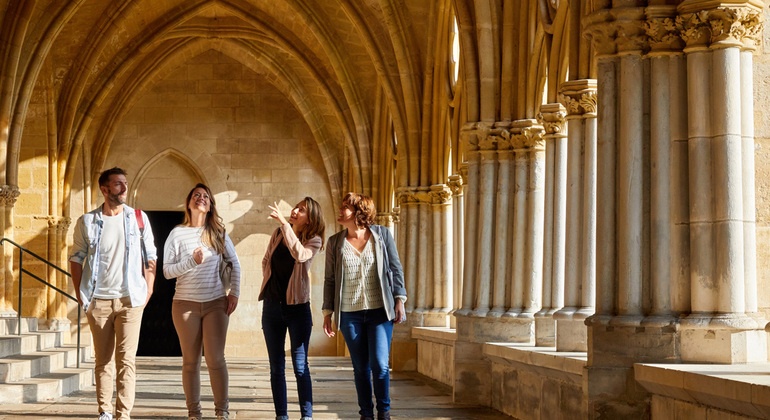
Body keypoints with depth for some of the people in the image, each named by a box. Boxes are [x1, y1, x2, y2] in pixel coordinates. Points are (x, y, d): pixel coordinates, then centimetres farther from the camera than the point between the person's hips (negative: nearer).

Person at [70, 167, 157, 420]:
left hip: (130, 299, -1)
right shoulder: (86, 222, 5)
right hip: (98, 301, 1)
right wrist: (80, 294, 2)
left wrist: (148, 290, 2)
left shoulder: (139, 218, 6)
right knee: (103, 360, 5)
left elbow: (150, 257, 10)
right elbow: (77, 258, 9)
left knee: (126, 359, -7)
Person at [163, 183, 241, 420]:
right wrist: (191, 261, -16)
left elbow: (234, 263, 13)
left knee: (216, 359, -5)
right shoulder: (177, 234, 1)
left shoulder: (218, 232, 6)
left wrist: (234, 293, 6)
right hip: (186, 304, -1)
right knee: (191, 361, 3)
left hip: (216, 303, 1)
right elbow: (167, 270, -3)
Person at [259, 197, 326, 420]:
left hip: (297, 307, -4)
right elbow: (266, 261, 19)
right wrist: (269, 283, 9)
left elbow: (300, 255, -28)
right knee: (276, 366, 6)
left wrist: (284, 223, -30)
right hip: (272, 306, 4)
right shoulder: (278, 233, 6)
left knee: (300, 366, -6)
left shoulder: (314, 240, -6)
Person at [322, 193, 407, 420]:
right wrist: (327, 313, 5)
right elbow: (330, 279, 9)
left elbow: (396, 269, 5)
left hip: (380, 311, -2)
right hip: (350, 314, 2)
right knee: (361, 368, 5)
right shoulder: (335, 242, 6)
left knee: (380, 365, -9)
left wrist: (399, 300, -2)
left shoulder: (382, 235, 2)